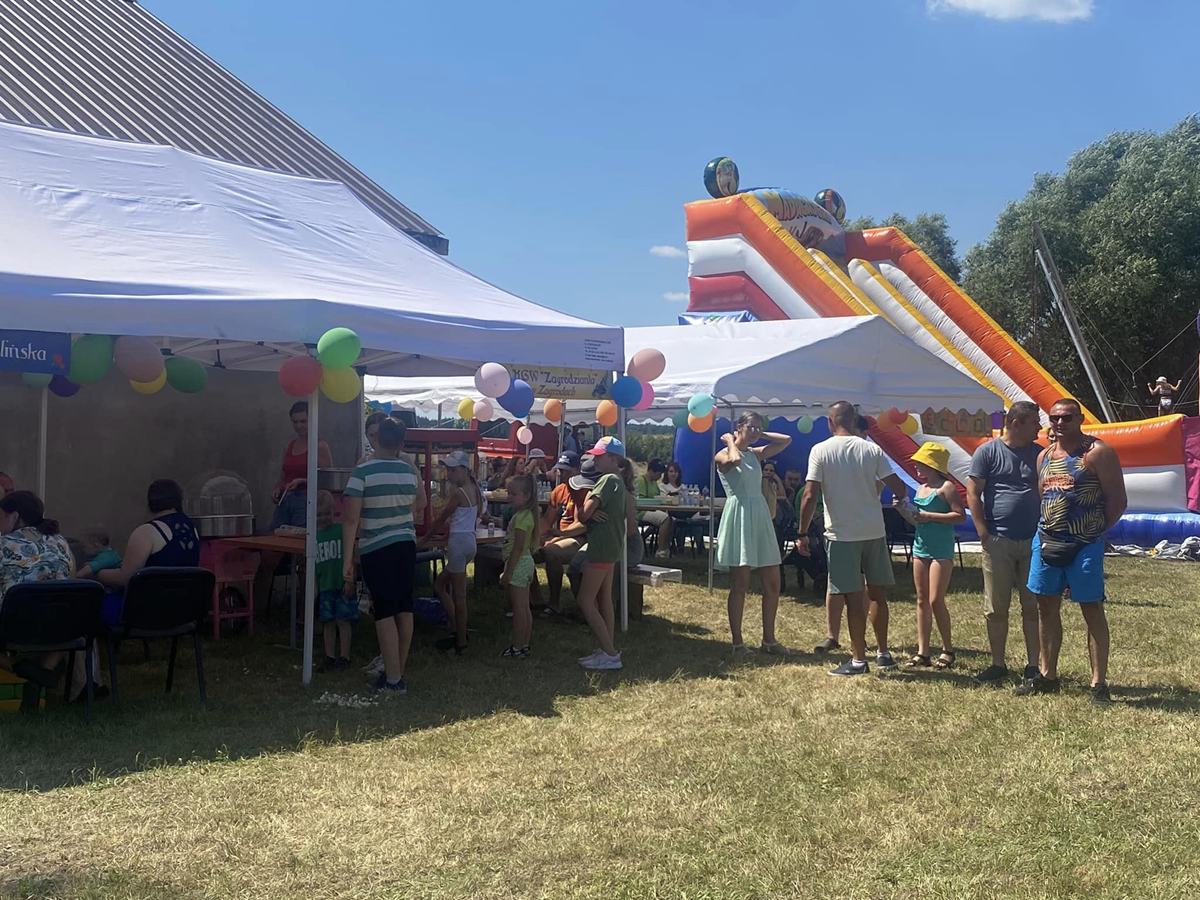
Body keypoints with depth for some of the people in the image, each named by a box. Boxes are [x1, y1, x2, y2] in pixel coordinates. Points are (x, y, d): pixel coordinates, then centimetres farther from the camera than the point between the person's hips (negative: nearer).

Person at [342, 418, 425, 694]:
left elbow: (351, 518, -17)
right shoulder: (410, 471, 2)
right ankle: (398, 673, 18)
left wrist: (347, 558, -13)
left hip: (376, 550, -5)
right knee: (404, 609, 10)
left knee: (385, 612, -2)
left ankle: (393, 679, -1)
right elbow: (420, 506, 19)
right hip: (407, 545, 5)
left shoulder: (362, 472, -14)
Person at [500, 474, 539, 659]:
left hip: (519, 563, -10)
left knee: (518, 607, -4)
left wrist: (508, 572, -20)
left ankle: (517, 648, 1)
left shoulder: (522, 517, -19)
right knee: (524, 607, 14)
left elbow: (517, 548, -22)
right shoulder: (526, 514, 11)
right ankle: (524, 645, 20)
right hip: (526, 561, 10)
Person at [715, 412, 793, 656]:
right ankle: (737, 643, 4)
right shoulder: (723, 455, -3)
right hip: (739, 518, -7)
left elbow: (786, 440, 15)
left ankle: (769, 639, 17)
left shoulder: (755, 454, 16)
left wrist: (760, 435, 12)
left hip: (760, 517, 7)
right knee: (740, 585, -4)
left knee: (772, 585, 6)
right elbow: (735, 460, -27)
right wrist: (731, 441, -9)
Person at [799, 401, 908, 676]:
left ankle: (858, 659, 6)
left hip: (842, 534, -3)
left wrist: (803, 533, -4)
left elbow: (810, 496, -12)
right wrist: (900, 492, 21)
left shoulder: (821, 451, -7)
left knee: (853, 597, 1)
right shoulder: (872, 449, 1)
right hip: (874, 532, 3)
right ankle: (883, 653, 25)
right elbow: (898, 489, -3)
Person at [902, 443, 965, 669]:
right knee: (922, 600, 7)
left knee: (936, 600, -9)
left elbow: (961, 515, -16)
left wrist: (929, 516, -19)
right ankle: (922, 652, 11)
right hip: (920, 548, 8)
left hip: (941, 550, -8)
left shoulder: (946, 487, -9)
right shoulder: (921, 488, 16)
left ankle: (948, 650, 6)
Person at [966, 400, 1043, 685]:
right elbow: (973, 493, -2)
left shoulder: (1040, 454, 9)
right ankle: (998, 665, 14)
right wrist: (984, 534, -8)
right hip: (998, 541, -2)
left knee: (1033, 607, 5)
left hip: (1033, 542, 2)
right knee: (996, 608, 4)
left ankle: (1033, 665, 13)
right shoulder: (987, 452, 0)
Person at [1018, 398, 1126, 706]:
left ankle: (1099, 684, 3)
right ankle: (1047, 675, 23)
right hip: (1047, 541, 7)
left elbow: (1118, 501, -8)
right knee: (1047, 608, 12)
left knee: (1092, 611, -2)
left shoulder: (1097, 452, -8)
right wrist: (1045, 532, 7)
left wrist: (1096, 532, -9)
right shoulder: (1045, 456, 12)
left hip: (1084, 545, -7)